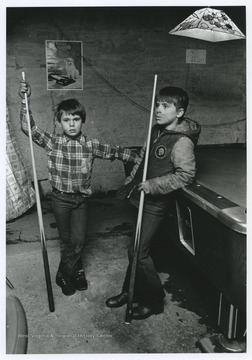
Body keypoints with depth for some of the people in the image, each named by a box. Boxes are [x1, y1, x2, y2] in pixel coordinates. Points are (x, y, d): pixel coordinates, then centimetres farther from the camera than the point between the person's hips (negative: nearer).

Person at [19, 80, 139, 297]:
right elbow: (29, 128, -14)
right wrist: (25, 101, -24)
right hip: (61, 199, -1)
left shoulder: (91, 145, -5)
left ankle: (64, 275, 27)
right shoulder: (52, 143, -8)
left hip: (81, 199, 1)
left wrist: (141, 159, 3)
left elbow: (115, 152, 2)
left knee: (79, 240, 3)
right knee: (67, 240, 11)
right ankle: (77, 272, 34)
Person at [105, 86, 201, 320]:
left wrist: (152, 185, -24)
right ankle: (130, 292, 34)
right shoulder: (156, 131, 7)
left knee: (138, 251, -1)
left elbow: (185, 175, -24)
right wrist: (130, 184, 14)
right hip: (143, 198, 8)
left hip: (156, 204, -7)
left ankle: (154, 300, 19)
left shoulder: (182, 142, -18)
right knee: (137, 249, 16)